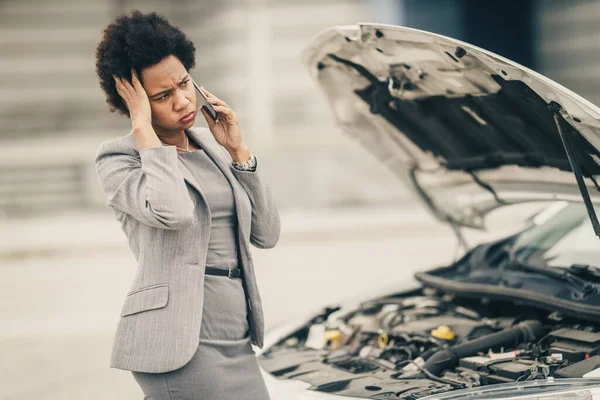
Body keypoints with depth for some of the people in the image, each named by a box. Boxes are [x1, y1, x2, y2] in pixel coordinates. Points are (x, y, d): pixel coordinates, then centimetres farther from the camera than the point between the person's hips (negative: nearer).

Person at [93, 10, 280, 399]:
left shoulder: (210, 146, 15)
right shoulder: (118, 157, -3)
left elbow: (266, 233, 10)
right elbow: (171, 211, -25)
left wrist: (237, 150, 2)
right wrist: (142, 127, -14)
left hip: (237, 343, 7)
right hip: (179, 345, -7)